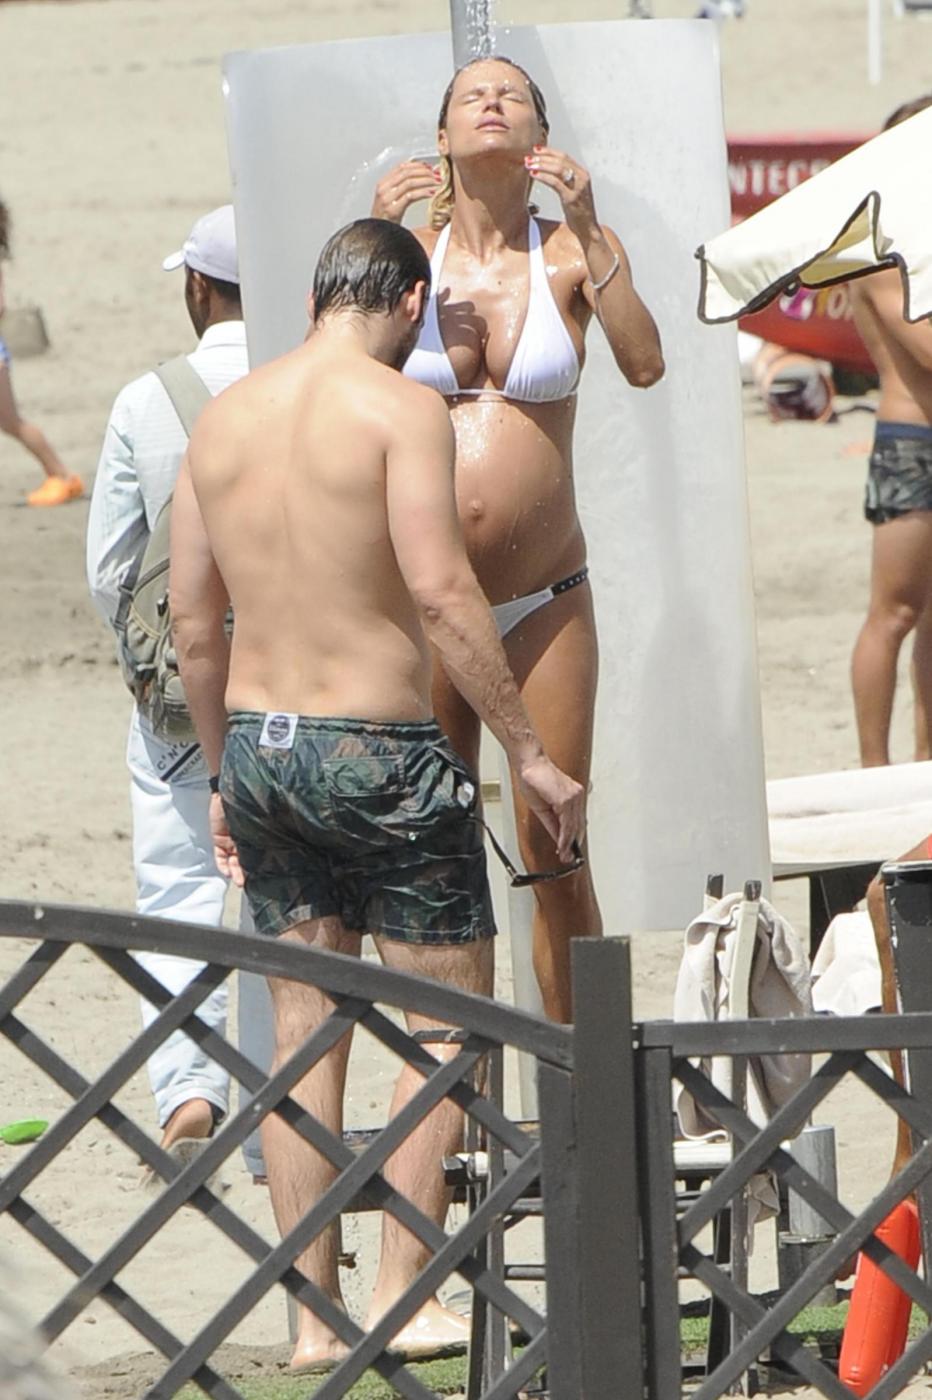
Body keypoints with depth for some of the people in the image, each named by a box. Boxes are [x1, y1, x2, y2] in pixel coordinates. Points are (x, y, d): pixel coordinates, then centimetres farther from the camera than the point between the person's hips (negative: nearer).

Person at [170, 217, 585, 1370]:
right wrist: (530, 754, -15)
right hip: (380, 746, -6)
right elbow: (441, 592, -19)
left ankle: (314, 1313, 11)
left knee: (301, 1029, 10)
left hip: (260, 746, 6)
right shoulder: (401, 408, -11)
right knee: (445, 1021, 4)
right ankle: (404, 1295, -1)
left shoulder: (222, 418, 8)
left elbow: (193, 625, 10)